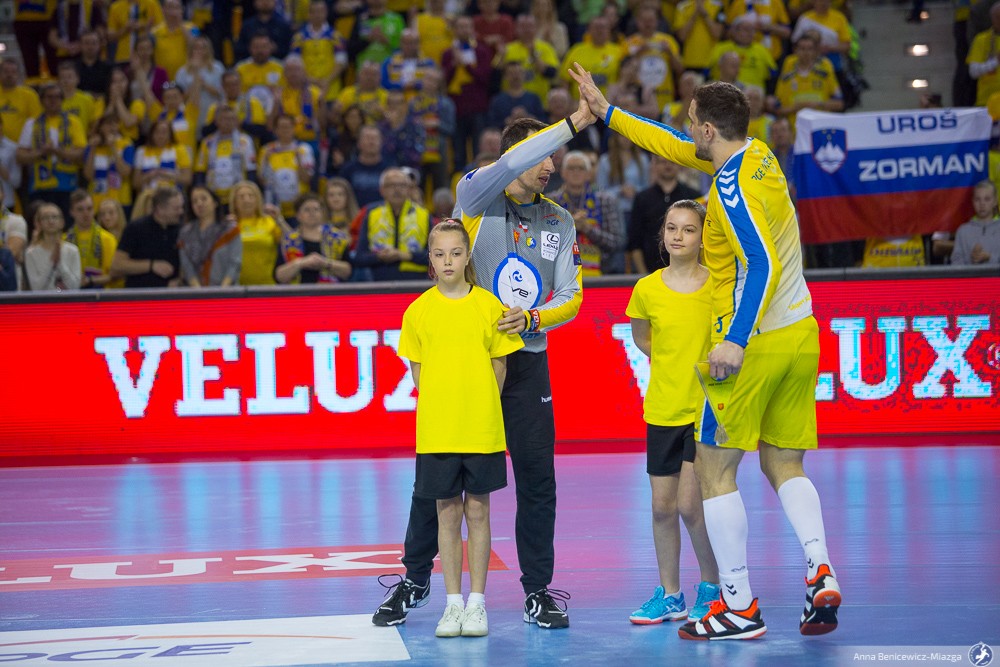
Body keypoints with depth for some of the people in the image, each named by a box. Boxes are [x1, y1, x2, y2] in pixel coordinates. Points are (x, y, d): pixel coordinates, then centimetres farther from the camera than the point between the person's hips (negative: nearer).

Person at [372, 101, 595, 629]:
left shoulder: (560, 222, 8)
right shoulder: (476, 196, -5)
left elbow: (571, 297, 5)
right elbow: (510, 166, -28)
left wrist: (531, 318, -14)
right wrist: (572, 125, -29)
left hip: (526, 361, 3)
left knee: (537, 477, 0)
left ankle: (537, 590, 10)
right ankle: (415, 579, 18)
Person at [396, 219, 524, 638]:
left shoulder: (488, 305, 0)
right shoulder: (418, 310, 1)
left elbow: (499, 362, 5)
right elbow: (417, 369, 7)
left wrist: (481, 409, 1)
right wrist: (438, 408, 0)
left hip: (481, 429, 0)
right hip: (435, 429, 1)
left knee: (477, 512, 5)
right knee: (447, 514, 6)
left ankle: (477, 602, 12)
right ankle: (453, 603, 12)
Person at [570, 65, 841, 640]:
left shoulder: (732, 185, -17)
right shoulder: (758, 156, 9)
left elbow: (762, 265, -26)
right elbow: (677, 147, 22)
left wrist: (736, 340, -27)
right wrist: (606, 111, 26)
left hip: (754, 342, -9)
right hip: (801, 334, 9)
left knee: (715, 469, 1)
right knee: (784, 465, 14)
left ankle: (739, 608, 1)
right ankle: (820, 571, -6)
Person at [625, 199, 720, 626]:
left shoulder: (719, 285, -8)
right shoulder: (647, 289, -1)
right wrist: (672, 364, 7)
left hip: (706, 407, -3)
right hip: (662, 409, 3)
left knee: (690, 503, -10)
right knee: (662, 506, 7)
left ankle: (712, 587, 9)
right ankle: (669, 595, 20)